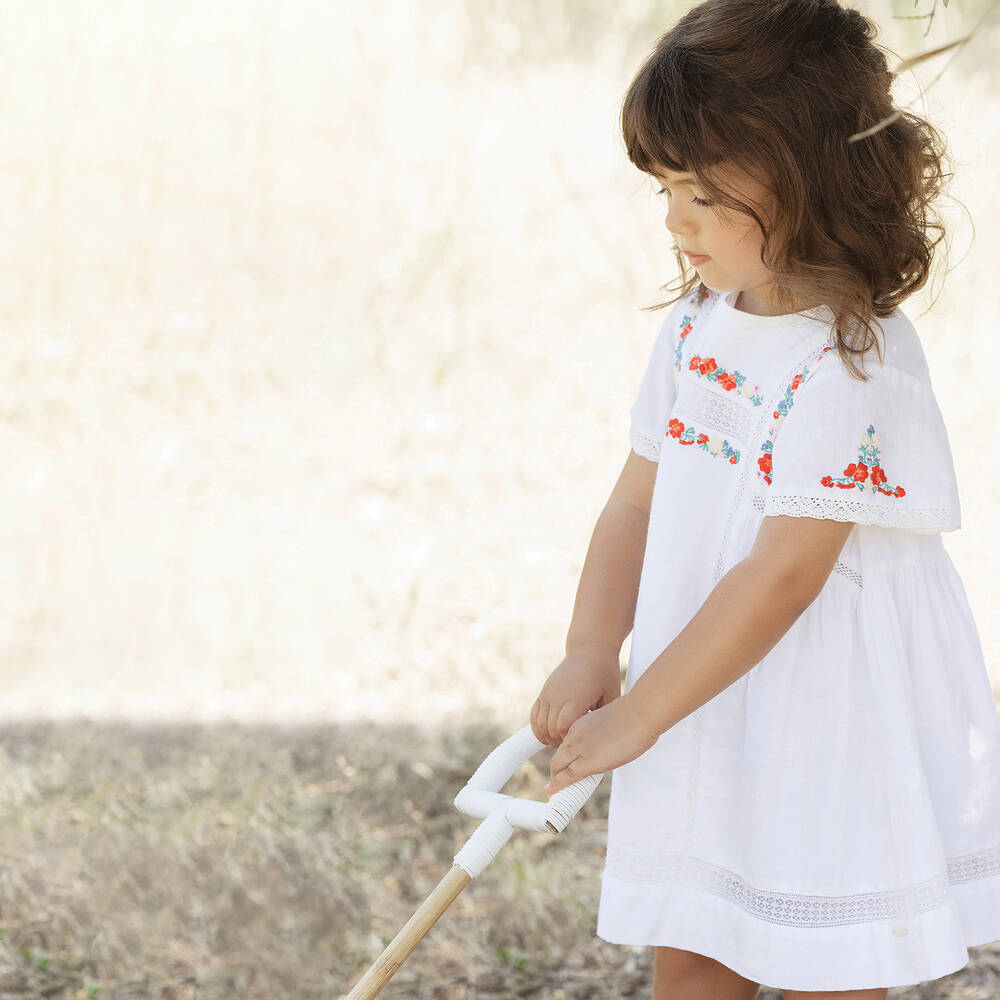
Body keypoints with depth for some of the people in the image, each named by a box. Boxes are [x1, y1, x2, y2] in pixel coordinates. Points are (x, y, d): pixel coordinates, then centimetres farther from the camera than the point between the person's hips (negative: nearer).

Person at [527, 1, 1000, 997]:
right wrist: (590, 656, -8)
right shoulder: (696, 325, 3)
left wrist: (635, 716, -20)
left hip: (829, 737, -7)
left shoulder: (855, 363, -22)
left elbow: (782, 575, -24)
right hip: (710, 719, 7)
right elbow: (638, 502, 8)